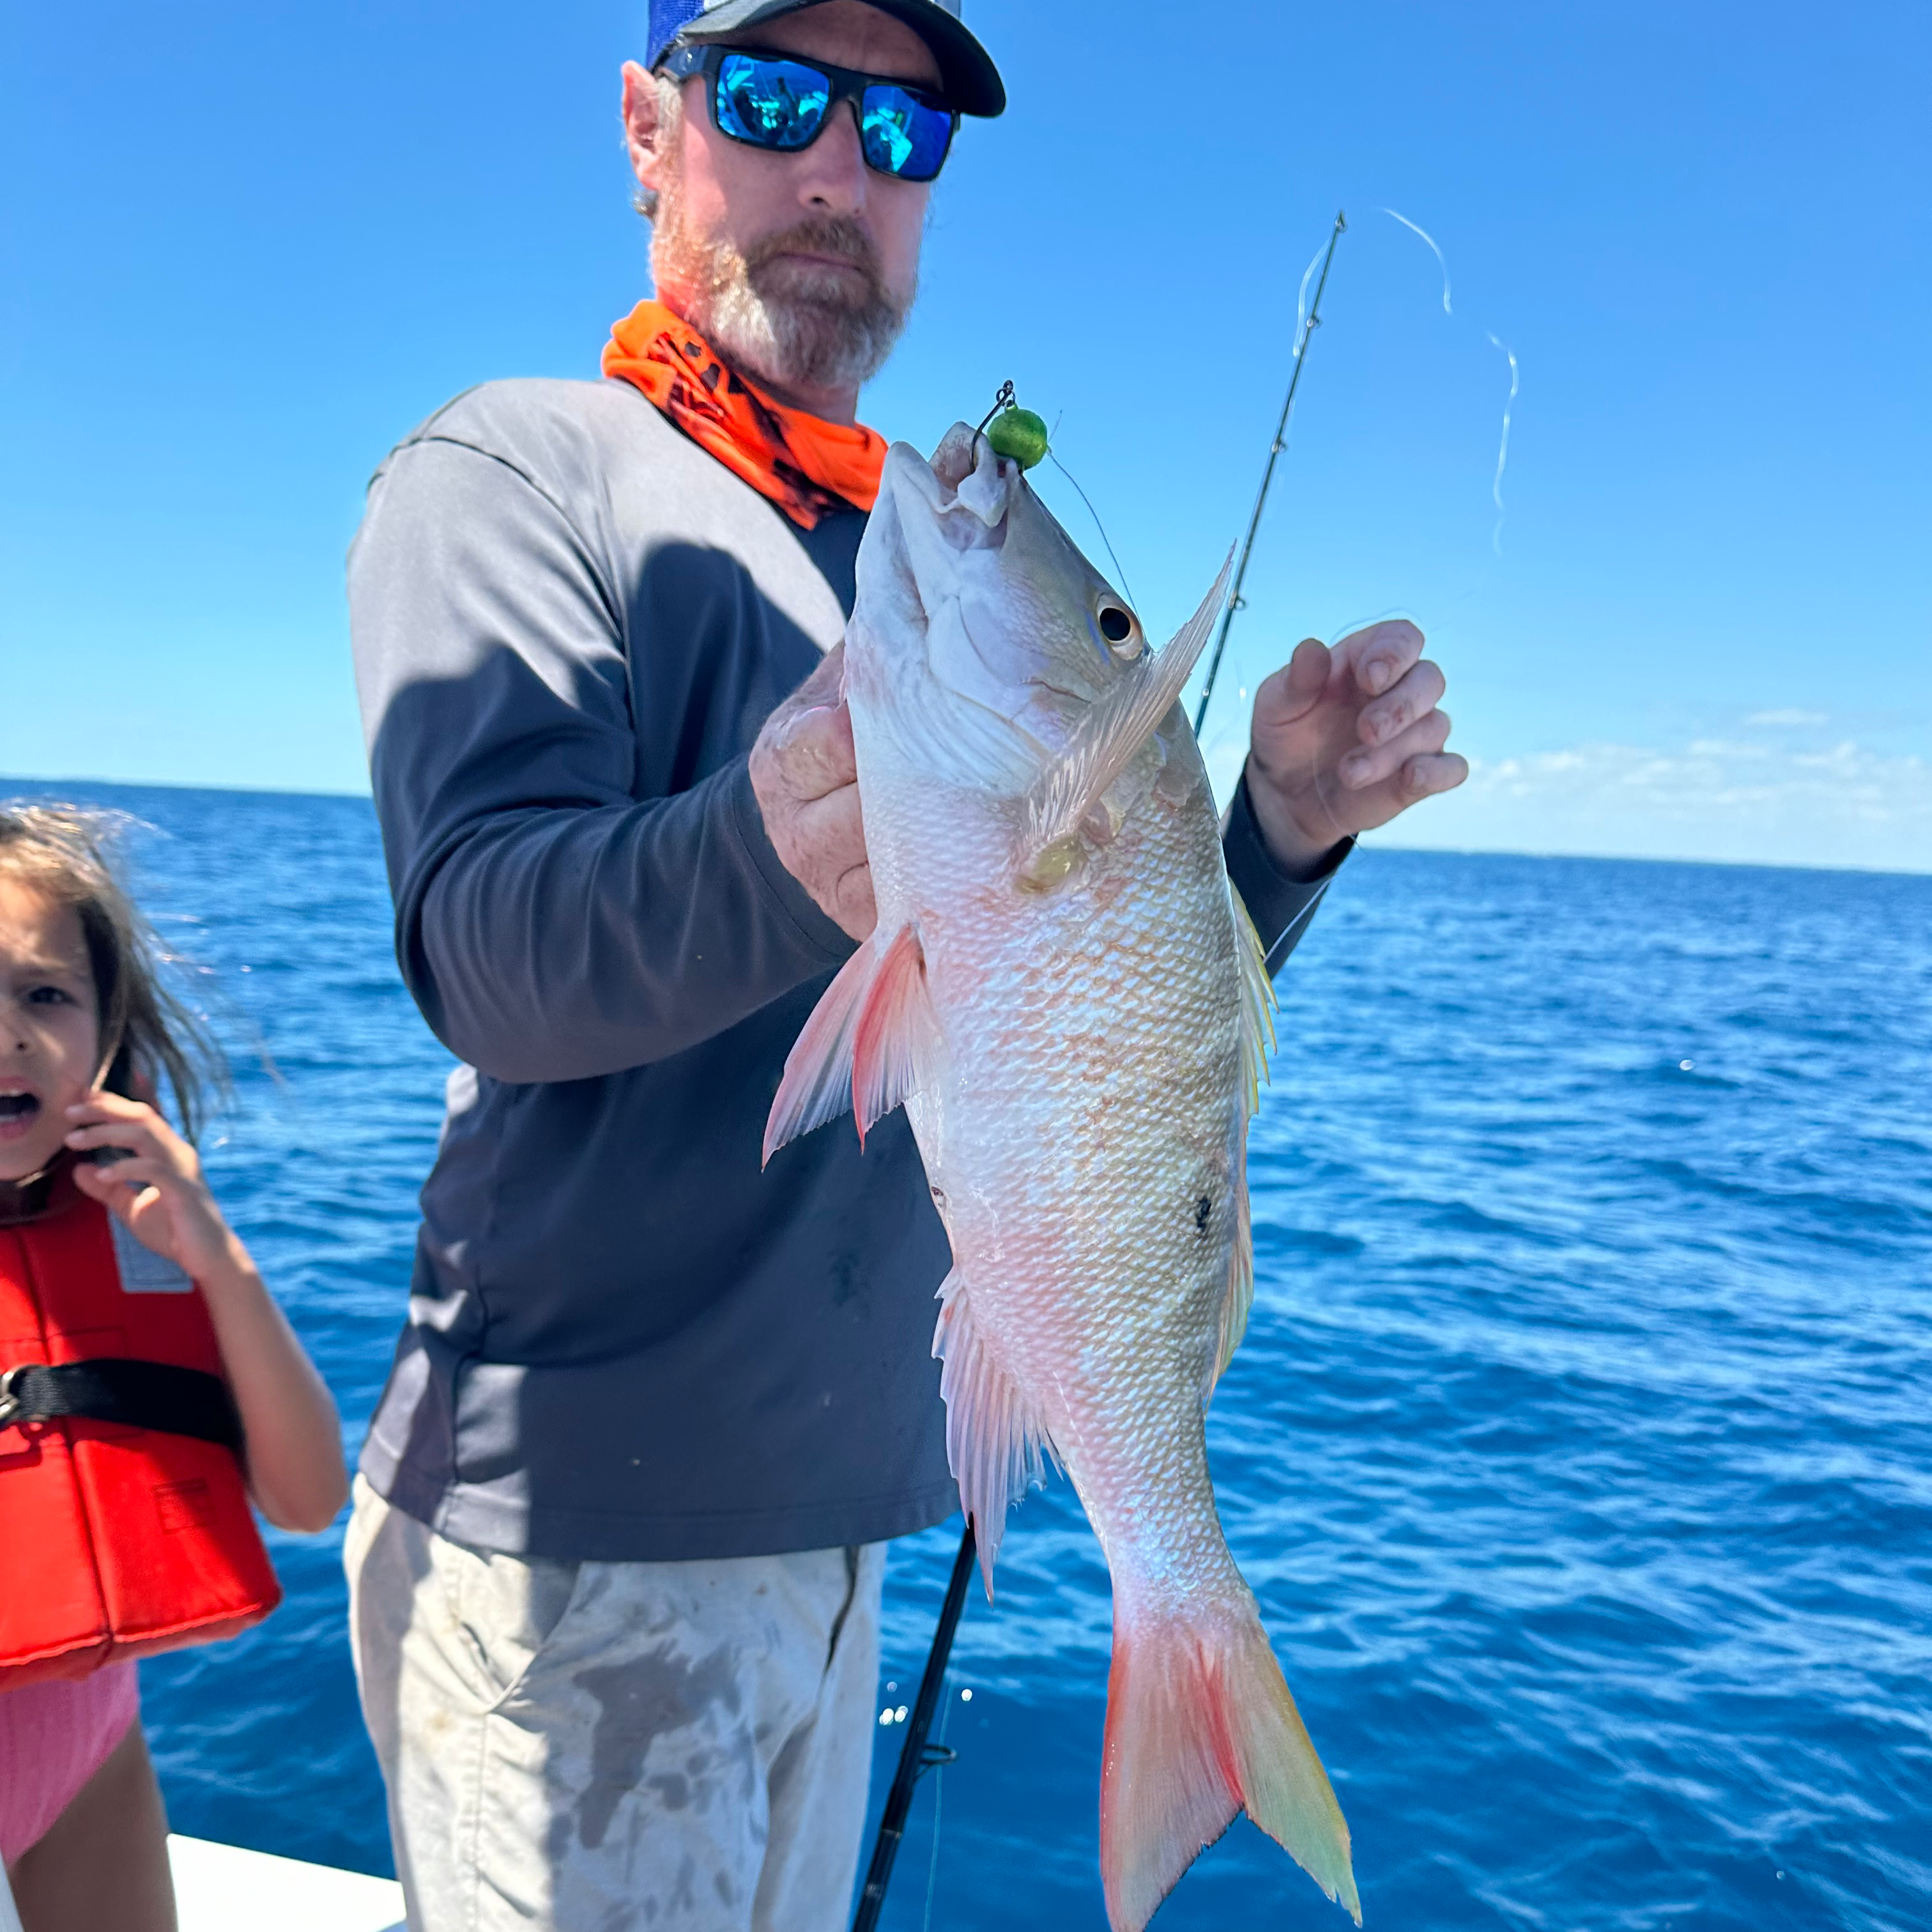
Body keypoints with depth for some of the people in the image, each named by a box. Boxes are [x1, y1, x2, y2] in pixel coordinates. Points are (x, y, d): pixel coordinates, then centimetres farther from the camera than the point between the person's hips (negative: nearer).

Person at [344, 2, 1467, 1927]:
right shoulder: (516, 469, -5)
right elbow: (480, 951, -22)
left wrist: (1279, 827, -7)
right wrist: (768, 854, -42)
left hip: (835, 1512, 6)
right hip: (573, 1531, -6)